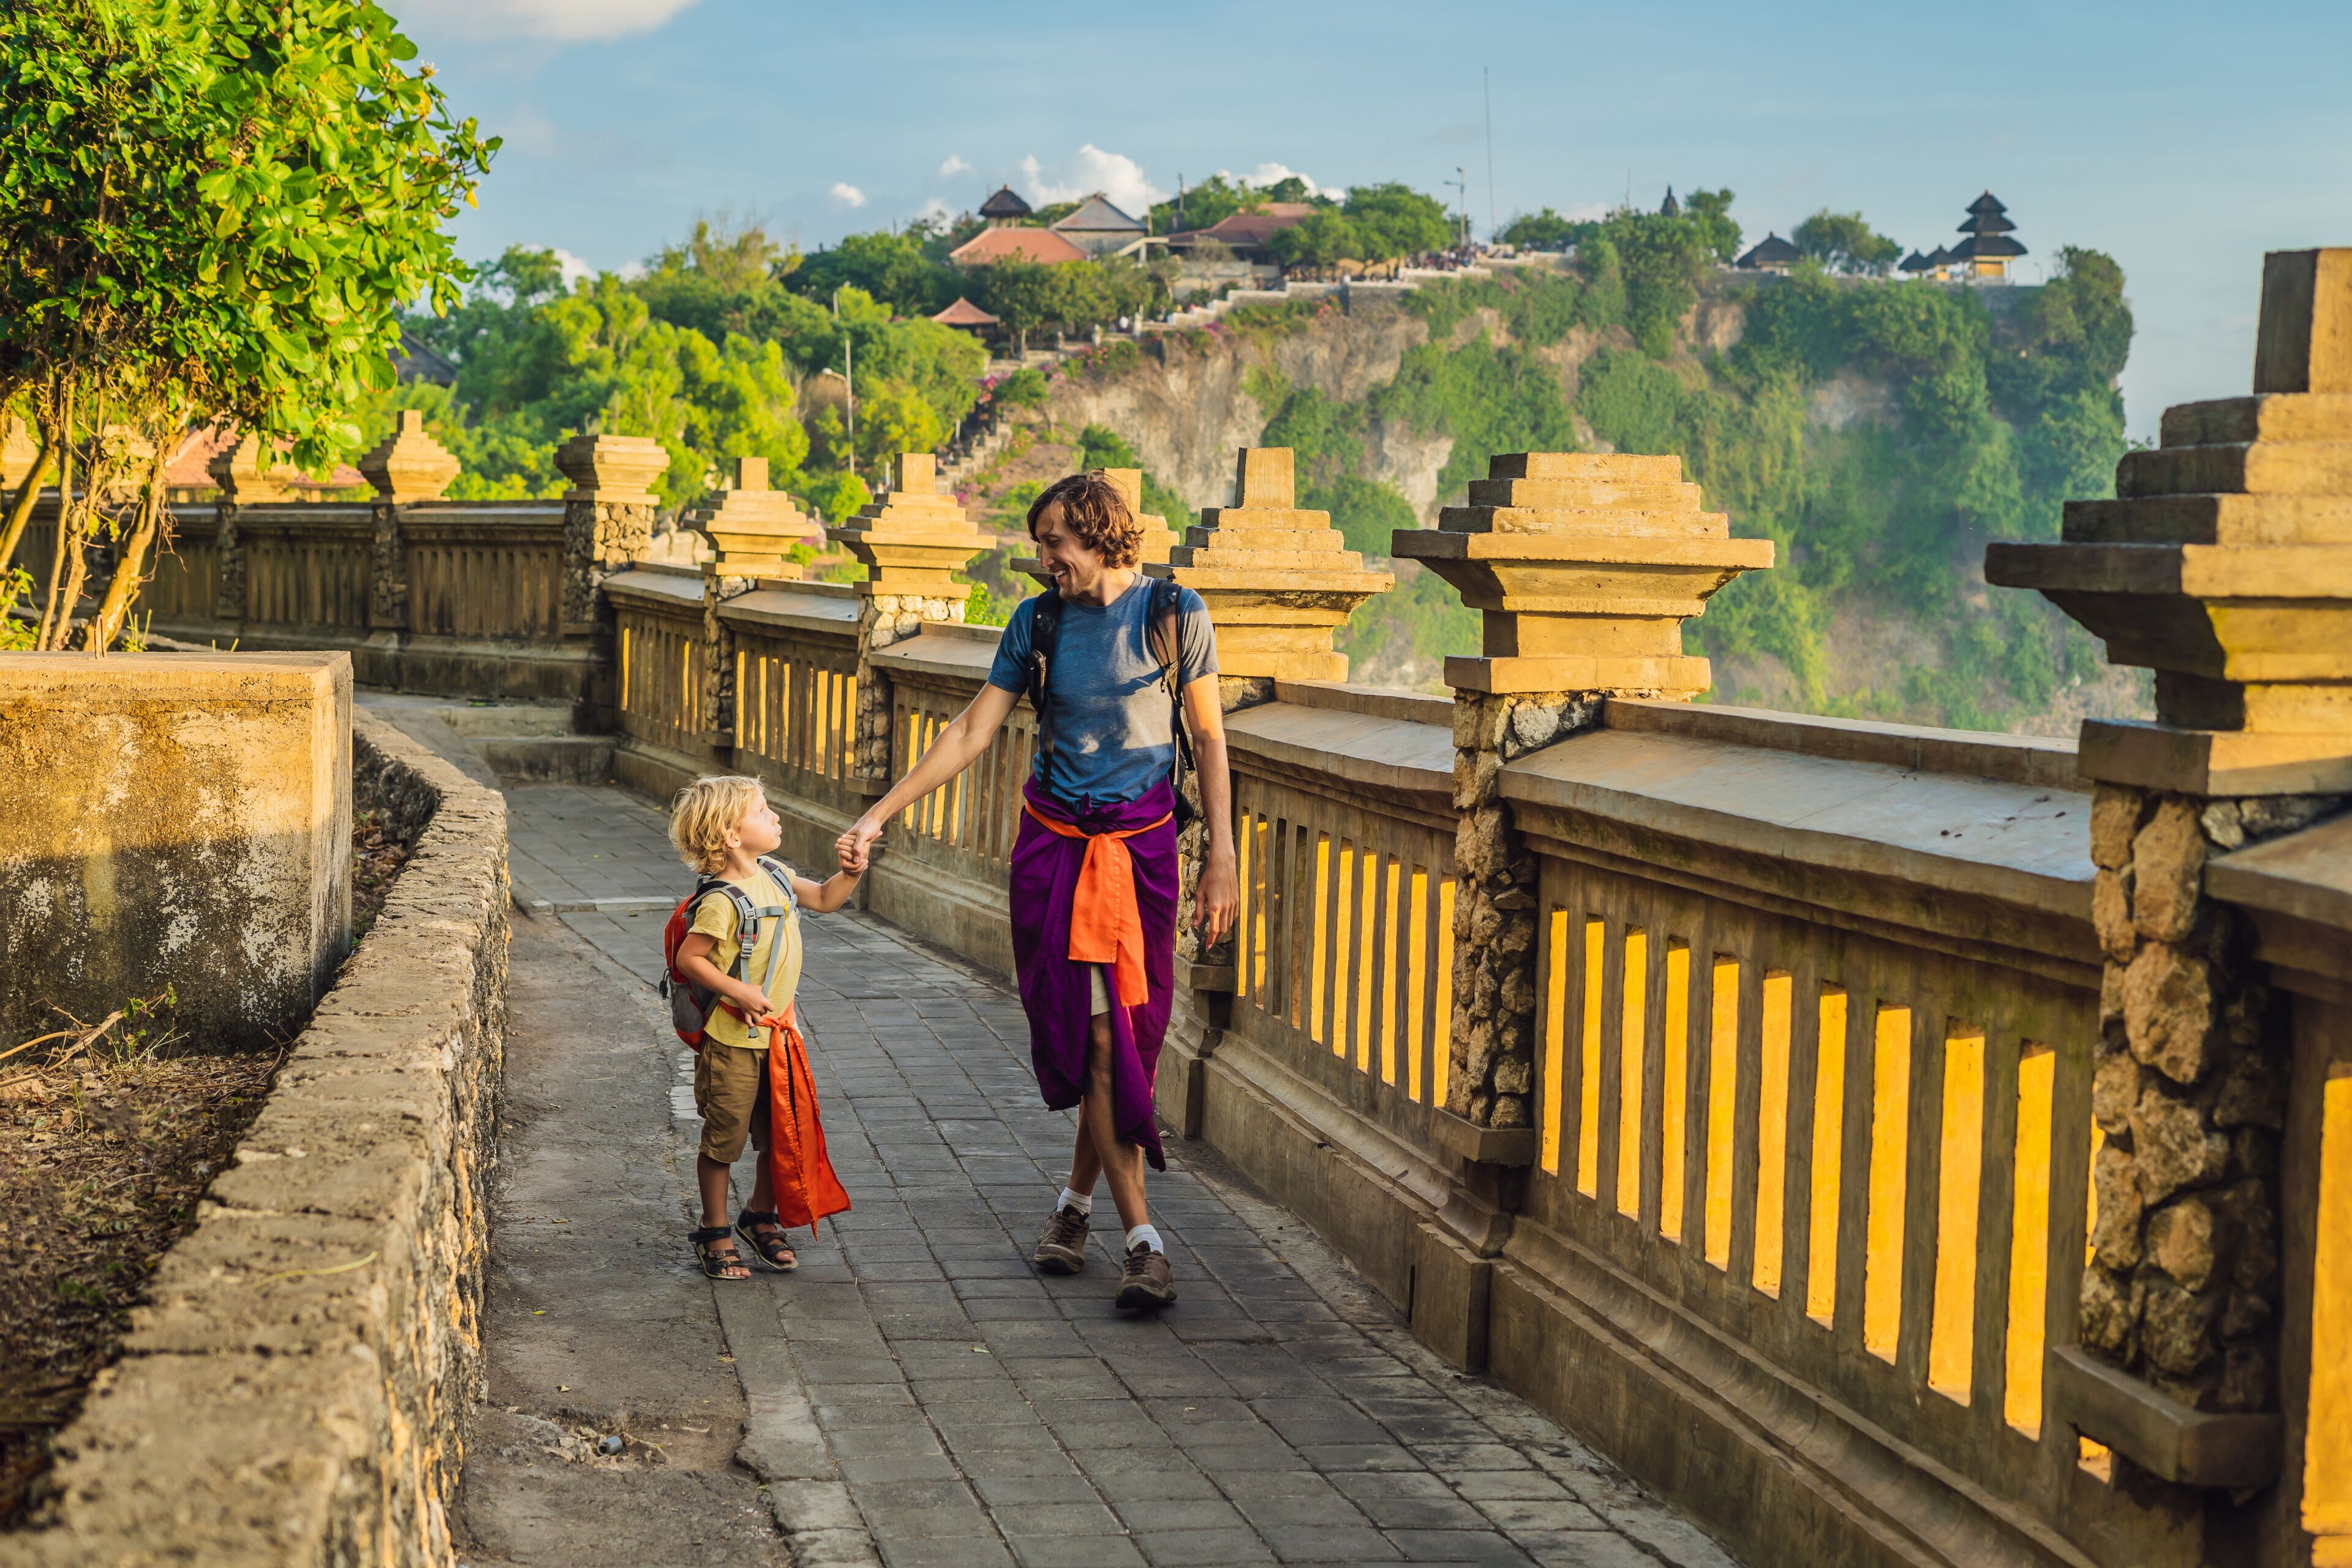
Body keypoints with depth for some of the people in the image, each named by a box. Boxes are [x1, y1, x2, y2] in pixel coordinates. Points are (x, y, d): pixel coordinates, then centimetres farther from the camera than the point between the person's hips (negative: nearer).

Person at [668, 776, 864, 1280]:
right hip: (732, 1042, -8)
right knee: (725, 1138, 5)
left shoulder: (774, 876, 4)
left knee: (783, 1134, 14)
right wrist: (739, 993, -24)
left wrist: (851, 872, 0)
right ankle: (716, 1233, 20)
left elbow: (823, 899, 18)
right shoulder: (722, 902, -22)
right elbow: (688, 959, -19)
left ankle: (761, 1218, 32)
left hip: (779, 1034, 8)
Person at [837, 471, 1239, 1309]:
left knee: (1129, 1032, 2)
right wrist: (879, 815, -2)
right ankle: (1143, 1239, -3)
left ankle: (1075, 1200, 24)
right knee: (1094, 1036, -5)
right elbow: (972, 732, 3)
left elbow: (1208, 738, 1)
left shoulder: (1174, 613, -3)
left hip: (1140, 844, -1)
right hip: (1053, 843, 1)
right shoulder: (1039, 620, 2)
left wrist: (1222, 856, -3)